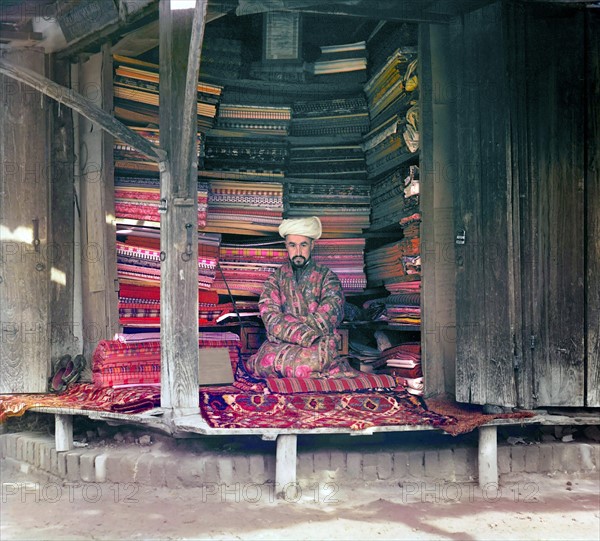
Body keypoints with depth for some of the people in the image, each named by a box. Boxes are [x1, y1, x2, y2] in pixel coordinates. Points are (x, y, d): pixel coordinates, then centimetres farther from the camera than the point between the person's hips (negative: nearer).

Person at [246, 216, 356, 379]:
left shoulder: (326, 277, 9)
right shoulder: (276, 278, 14)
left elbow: (327, 317, -6)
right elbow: (270, 316, -3)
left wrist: (286, 324, -12)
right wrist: (307, 337, -17)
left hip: (319, 346, -3)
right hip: (280, 345, 3)